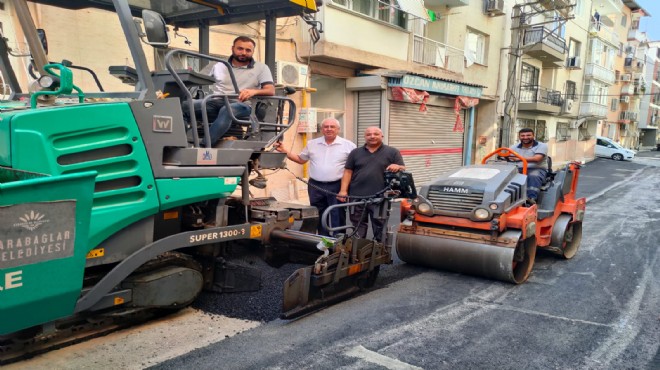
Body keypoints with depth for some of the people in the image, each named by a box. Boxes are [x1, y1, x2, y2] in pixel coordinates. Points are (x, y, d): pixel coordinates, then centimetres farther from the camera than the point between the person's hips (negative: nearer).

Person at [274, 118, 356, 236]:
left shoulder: (348, 145, -1)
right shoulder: (312, 144, 9)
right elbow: (300, 159, 18)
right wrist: (284, 151, 6)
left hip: (337, 187, -3)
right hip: (316, 187, 3)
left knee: (338, 217, 4)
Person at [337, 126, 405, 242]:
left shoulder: (392, 152, 4)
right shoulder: (355, 152, 11)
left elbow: (403, 170, 2)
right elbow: (348, 172, 8)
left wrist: (398, 167, -21)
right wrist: (343, 190, -2)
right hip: (357, 197, 2)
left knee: (380, 228, 4)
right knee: (357, 229, 10)